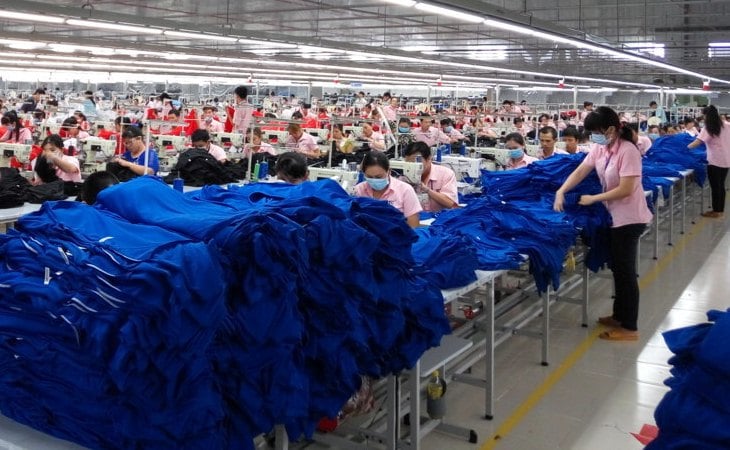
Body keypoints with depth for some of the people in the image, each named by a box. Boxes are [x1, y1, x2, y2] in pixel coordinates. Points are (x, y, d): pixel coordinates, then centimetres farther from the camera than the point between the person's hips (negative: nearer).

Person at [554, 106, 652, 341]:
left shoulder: (628, 151, -23)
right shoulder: (600, 149, 2)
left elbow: (625, 190, -26)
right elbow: (579, 172, 4)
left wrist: (593, 199, -18)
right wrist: (561, 192, -11)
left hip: (629, 218, -9)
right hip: (615, 216, 9)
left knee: (625, 270, -1)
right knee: (618, 268, 18)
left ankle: (629, 328, 9)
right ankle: (619, 316, 33)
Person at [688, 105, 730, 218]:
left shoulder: (708, 128, -11)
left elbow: (697, 142, -20)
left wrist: (686, 147, -10)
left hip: (715, 161, -7)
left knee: (715, 186, 2)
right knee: (721, 185, 15)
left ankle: (716, 211, 8)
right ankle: (721, 210, 21)